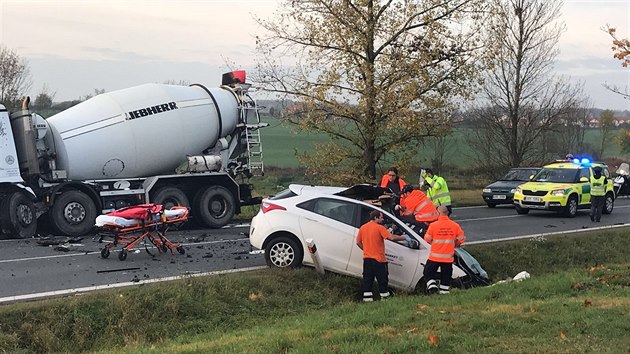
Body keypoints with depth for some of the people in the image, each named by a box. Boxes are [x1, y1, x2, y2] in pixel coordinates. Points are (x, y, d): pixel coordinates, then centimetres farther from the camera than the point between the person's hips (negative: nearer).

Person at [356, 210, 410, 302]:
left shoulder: (363, 228, 8)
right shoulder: (379, 228, -11)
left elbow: (358, 242, 13)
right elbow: (391, 237, -17)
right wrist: (404, 238, -6)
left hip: (367, 259, 6)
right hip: (378, 259, -6)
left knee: (367, 280, 6)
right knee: (382, 281, 3)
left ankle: (367, 298, 4)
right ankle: (385, 298, 5)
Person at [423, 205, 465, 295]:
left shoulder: (433, 225, -12)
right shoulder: (455, 225, -5)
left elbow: (427, 239, -4)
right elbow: (461, 239, 3)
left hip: (435, 257, -2)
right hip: (448, 257, 2)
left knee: (429, 272, 13)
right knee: (446, 275, 14)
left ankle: (432, 286, -4)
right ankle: (444, 290, 13)